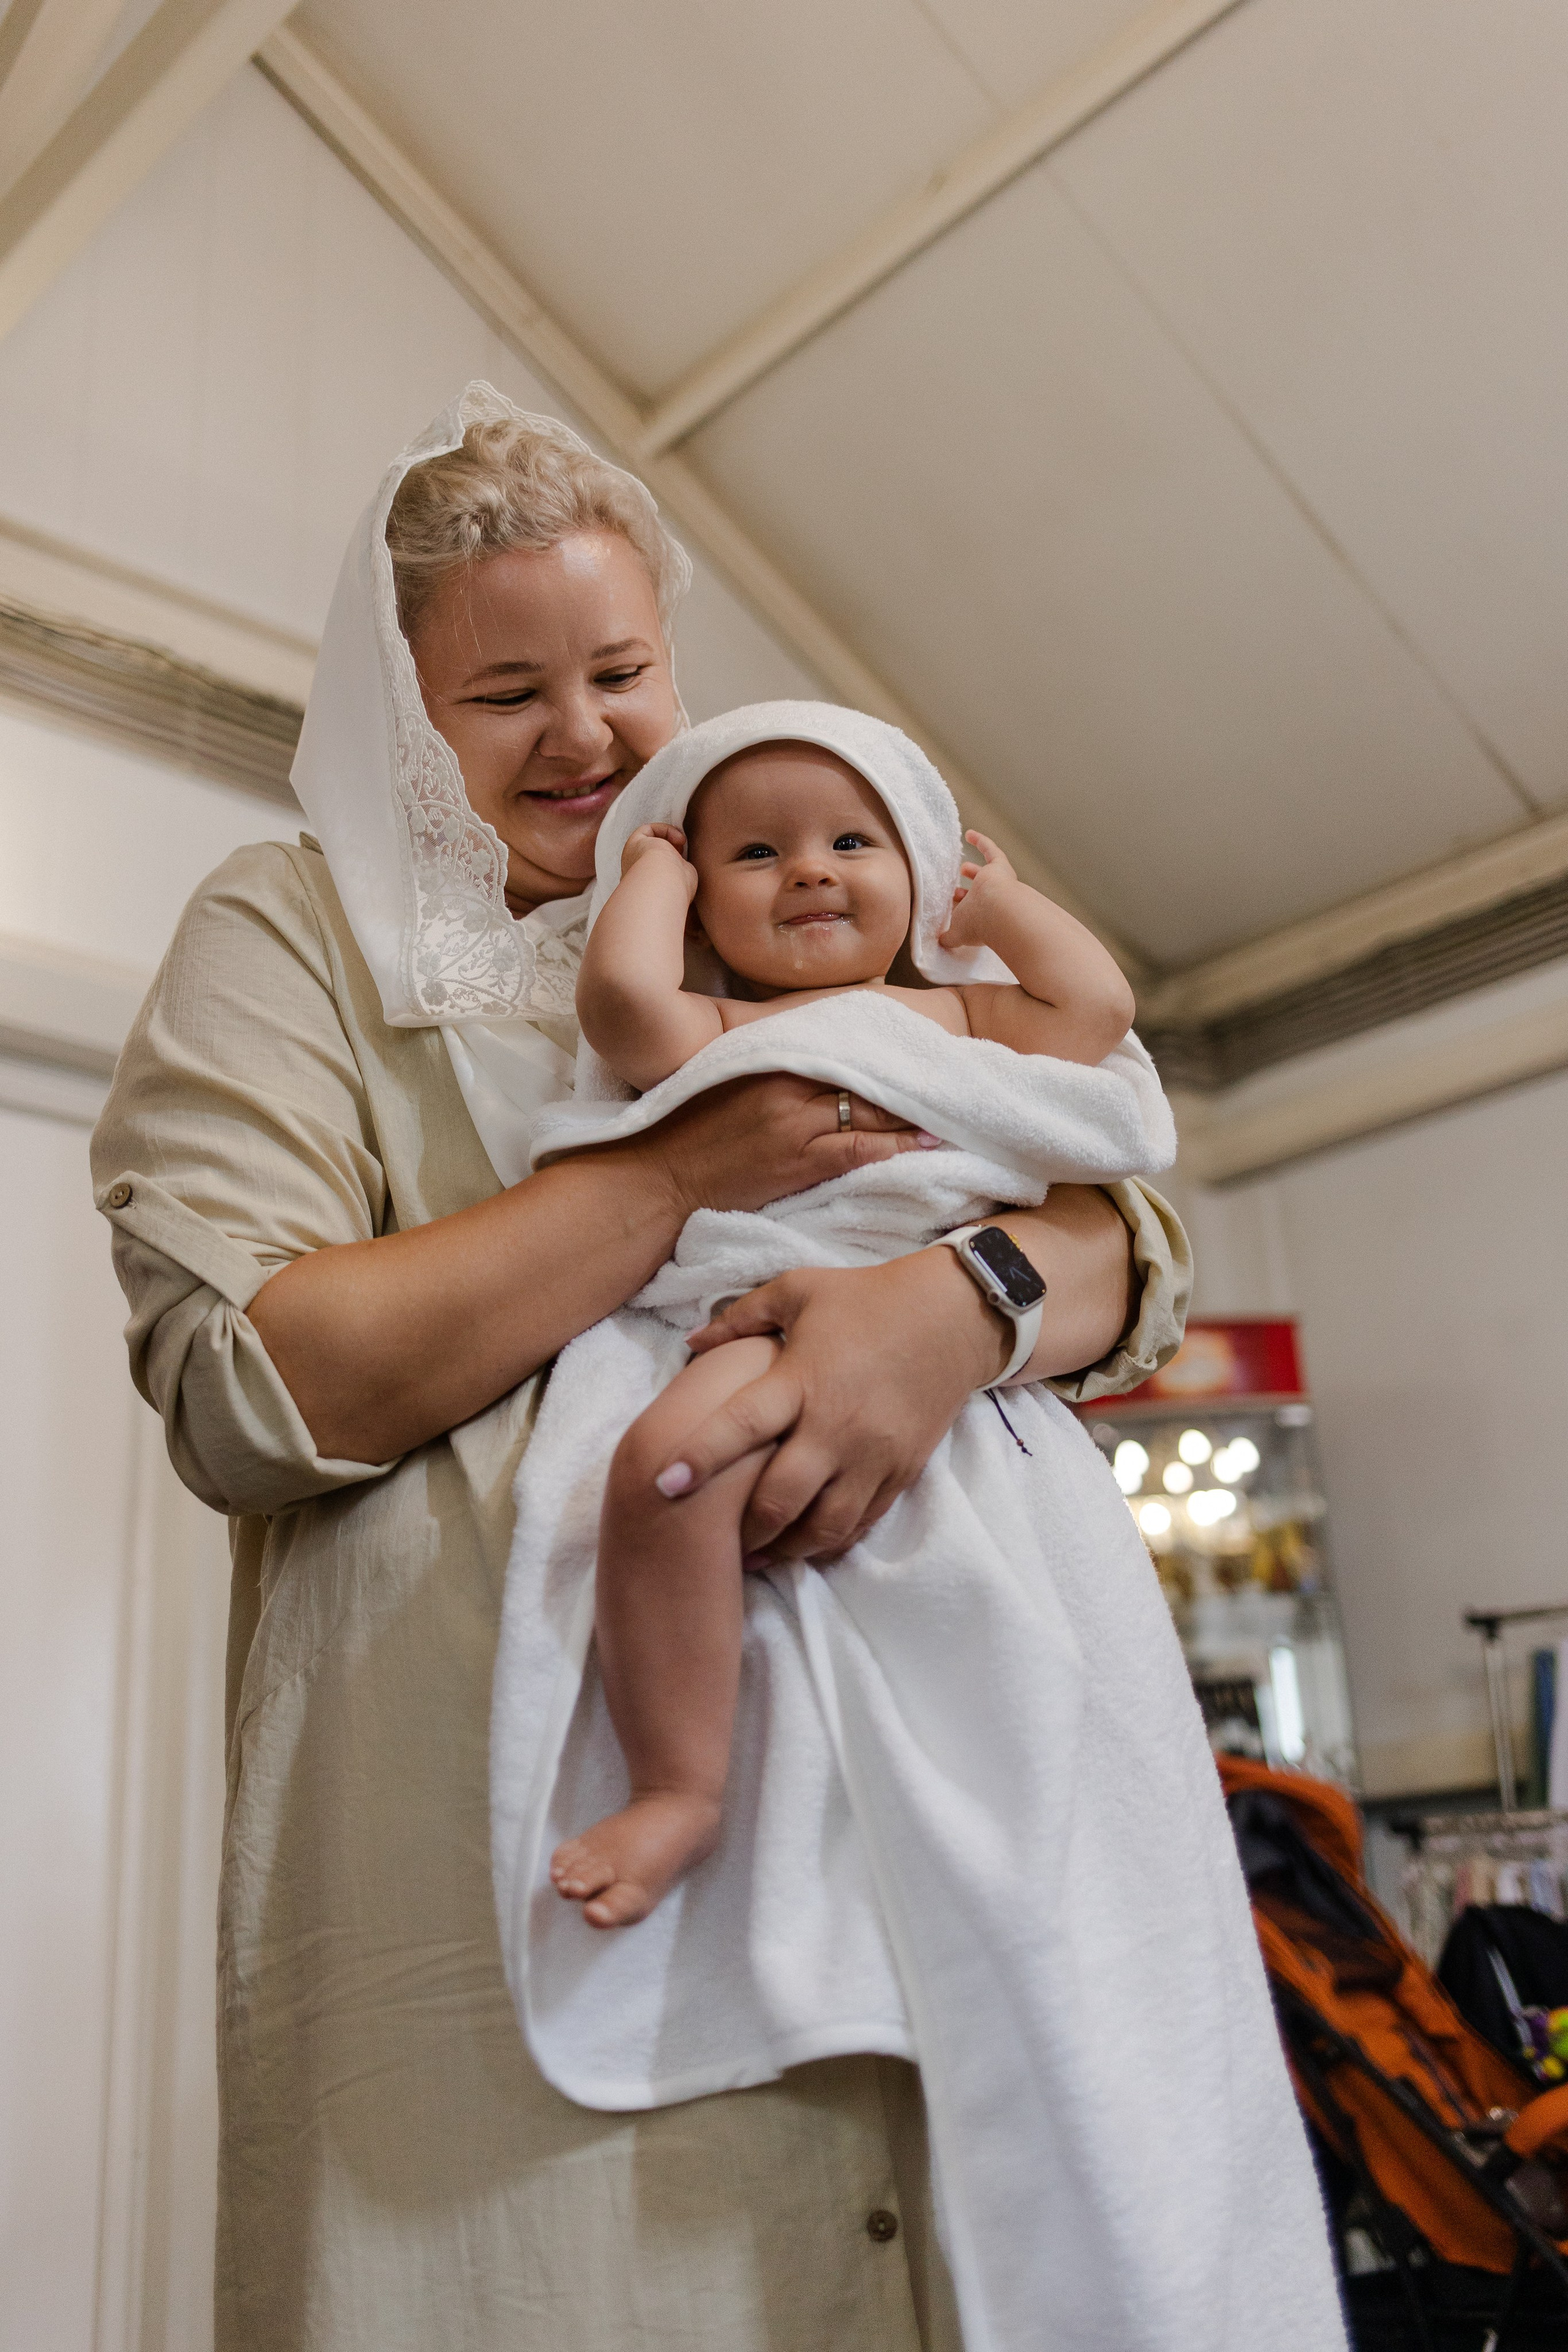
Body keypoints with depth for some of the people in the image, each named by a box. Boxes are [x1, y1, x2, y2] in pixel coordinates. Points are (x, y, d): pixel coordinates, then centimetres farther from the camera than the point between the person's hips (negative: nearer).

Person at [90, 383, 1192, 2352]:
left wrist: (962, 1298, -18)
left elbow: (1136, 1259, 6)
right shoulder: (292, 934, 5)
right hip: (485, 1879, -3)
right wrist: (685, 1171, -16)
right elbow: (238, 1393, -11)